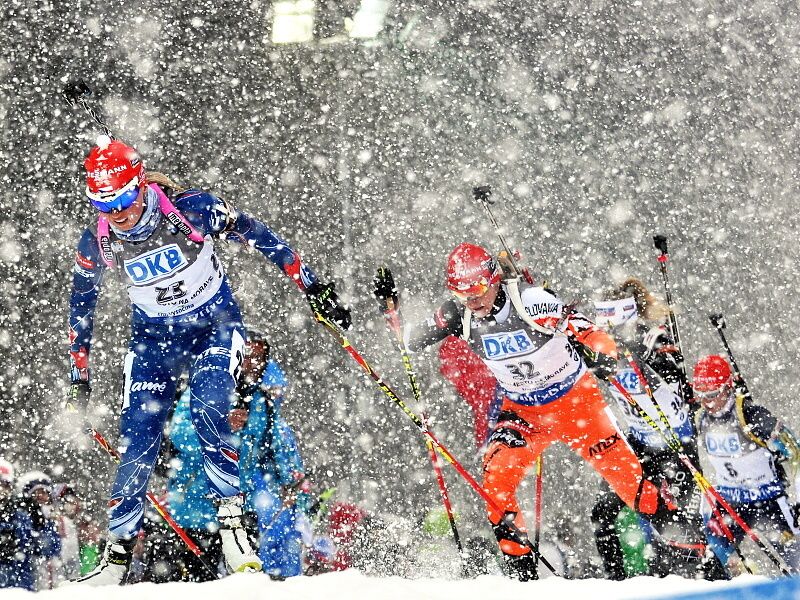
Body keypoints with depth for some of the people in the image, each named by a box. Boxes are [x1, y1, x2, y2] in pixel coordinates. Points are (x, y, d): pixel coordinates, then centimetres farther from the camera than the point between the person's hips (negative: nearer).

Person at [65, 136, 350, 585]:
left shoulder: (191, 210, -23)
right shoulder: (97, 243, -13)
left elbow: (257, 235, -12)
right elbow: (82, 310, 3)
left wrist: (312, 287, -10)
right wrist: (80, 381, 6)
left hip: (216, 325, -3)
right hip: (154, 338, 3)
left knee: (209, 413, -26)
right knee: (138, 437, -7)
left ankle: (232, 518, -12)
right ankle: (118, 552, 4)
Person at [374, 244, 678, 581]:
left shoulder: (532, 302, -24)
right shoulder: (460, 315, -11)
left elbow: (590, 333, -27)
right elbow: (411, 341, 1)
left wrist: (602, 356, -48)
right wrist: (390, 306, -15)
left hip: (575, 398, -4)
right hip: (523, 410, 4)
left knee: (622, 469, -12)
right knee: (496, 479, -12)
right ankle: (520, 568, -2)